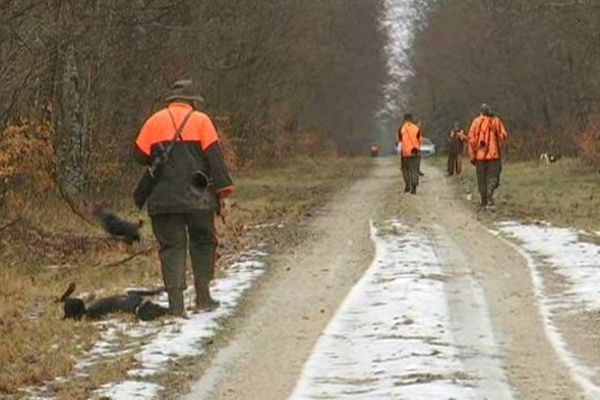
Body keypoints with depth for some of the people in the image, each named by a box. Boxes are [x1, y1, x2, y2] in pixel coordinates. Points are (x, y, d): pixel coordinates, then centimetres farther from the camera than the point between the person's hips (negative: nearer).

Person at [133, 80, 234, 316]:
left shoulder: (155, 122, 7)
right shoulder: (200, 121, 2)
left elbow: (140, 155, 6)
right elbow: (214, 157, -4)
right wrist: (223, 192, -3)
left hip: (163, 198, 1)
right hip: (197, 198, -1)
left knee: (171, 247, 3)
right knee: (203, 243, 15)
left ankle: (176, 304, -6)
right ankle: (203, 297, 14)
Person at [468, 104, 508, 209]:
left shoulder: (477, 121, 1)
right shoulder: (496, 121, 3)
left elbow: (471, 139, -5)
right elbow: (504, 136, -3)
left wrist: (472, 156, -1)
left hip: (480, 154, 0)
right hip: (494, 154, 0)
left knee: (482, 180, 10)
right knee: (492, 178, 1)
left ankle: (484, 203, 12)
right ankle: (490, 198, -23)